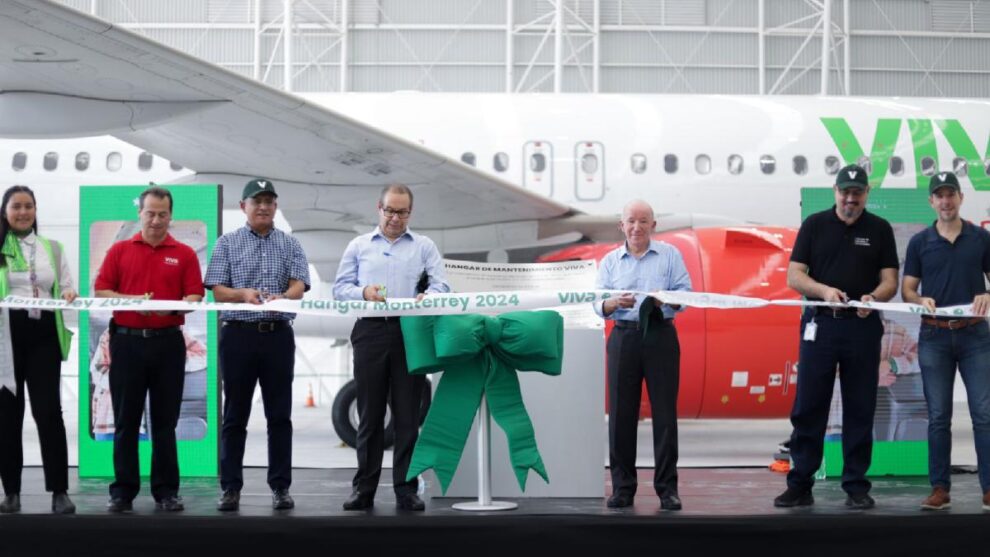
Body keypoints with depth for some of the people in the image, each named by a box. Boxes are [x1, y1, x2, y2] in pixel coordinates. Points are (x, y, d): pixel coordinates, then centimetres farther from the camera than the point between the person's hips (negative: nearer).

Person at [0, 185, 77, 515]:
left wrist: (69, 296, -10)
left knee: (49, 410, -6)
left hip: (44, 334, 1)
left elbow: (67, 289, 13)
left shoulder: (52, 248, 14)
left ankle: (59, 491, -4)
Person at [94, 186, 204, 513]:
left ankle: (166, 491, 10)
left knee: (165, 422, 4)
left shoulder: (184, 254, 6)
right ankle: (123, 491, 9)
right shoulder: (119, 250, 7)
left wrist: (170, 307, -21)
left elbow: (194, 298, -1)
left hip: (168, 342, 0)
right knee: (126, 421, 3)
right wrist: (133, 300, -14)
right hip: (127, 341, 0)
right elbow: (100, 292, 2)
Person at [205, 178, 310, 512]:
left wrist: (281, 297, -26)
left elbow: (299, 285, -4)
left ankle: (280, 487, 9)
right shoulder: (227, 243, 6)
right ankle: (230, 488, 7)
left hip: (278, 335, 1)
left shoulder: (290, 245, 9)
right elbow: (218, 291, -1)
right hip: (238, 334, -1)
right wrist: (243, 293, -22)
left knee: (279, 415, 3)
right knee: (235, 415, 3)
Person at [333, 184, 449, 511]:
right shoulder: (359, 246, 16)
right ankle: (364, 488, 7)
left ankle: (406, 489, 4)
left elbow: (441, 286, 4)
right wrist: (364, 293, -11)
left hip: (411, 333, 0)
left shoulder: (424, 247, 14)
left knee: (407, 415, 0)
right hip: (371, 332, 0)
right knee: (369, 414, 3)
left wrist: (428, 296, -19)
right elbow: (340, 287, 10)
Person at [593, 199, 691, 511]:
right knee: (621, 413, 0)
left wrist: (665, 300, -20)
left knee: (664, 412, -3)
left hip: (661, 336, -2)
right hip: (624, 337, 2)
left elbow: (685, 294, 1)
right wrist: (615, 303, -17)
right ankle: (622, 487, 8)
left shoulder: (669, 255, 9)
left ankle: (667, 488, 3)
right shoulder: (610, 261, 13)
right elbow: (598, 304, 5)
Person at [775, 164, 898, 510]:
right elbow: (794, 276, 1)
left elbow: (890, 281, 4)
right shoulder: (815, 225, 6)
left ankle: (857, 487, 10)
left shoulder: (879, 230, 8)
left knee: (860, 411, 4)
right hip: (820, 324, 0)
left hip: (863, 327, 1)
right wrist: (824, 290, -18)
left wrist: (873, 297, -18)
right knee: (808, 408, -1)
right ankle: (800, 486, 5)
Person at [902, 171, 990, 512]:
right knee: (938, 416, 3)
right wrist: (920, 300, -15)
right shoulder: (919, 242, 6)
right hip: (934, 336, 1)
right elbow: (907, 290, 6)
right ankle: (940, 488, 8)